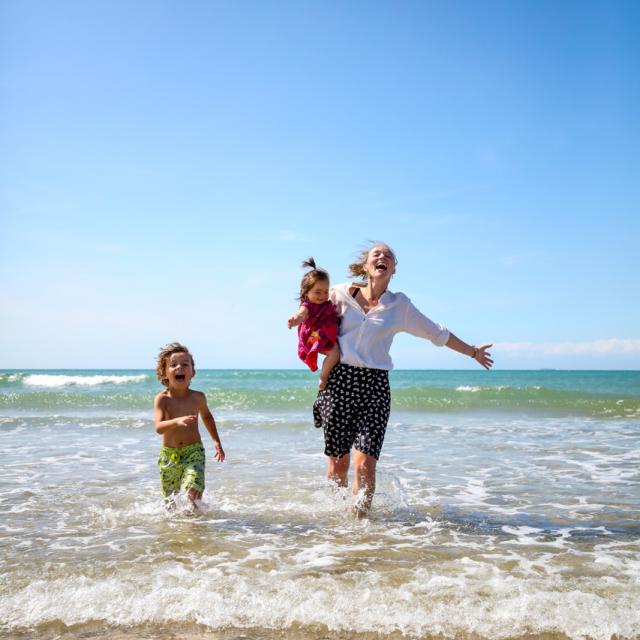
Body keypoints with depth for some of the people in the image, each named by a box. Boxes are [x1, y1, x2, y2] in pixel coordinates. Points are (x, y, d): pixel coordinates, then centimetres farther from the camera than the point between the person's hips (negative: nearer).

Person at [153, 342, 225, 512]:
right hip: (169, 454, 0)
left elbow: (206, 416, 18)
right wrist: (177, 421, -45)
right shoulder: (162, 399, -12)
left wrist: (216, 441, 18)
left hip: (194, 452, 0)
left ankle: (192, 513, 6)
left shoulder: (198, 397, -4)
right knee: (170, 497, 11)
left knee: (193, 489, -21)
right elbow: (159, 427, -26)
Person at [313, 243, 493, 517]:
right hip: (339, 380, 0)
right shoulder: (341, 294, 7)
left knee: (365, 465, -14)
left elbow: (438, 333, 20)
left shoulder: (400, 305, 9)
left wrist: (472, 351, 27)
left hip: (374, 385, 0)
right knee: (337, 462, 4)